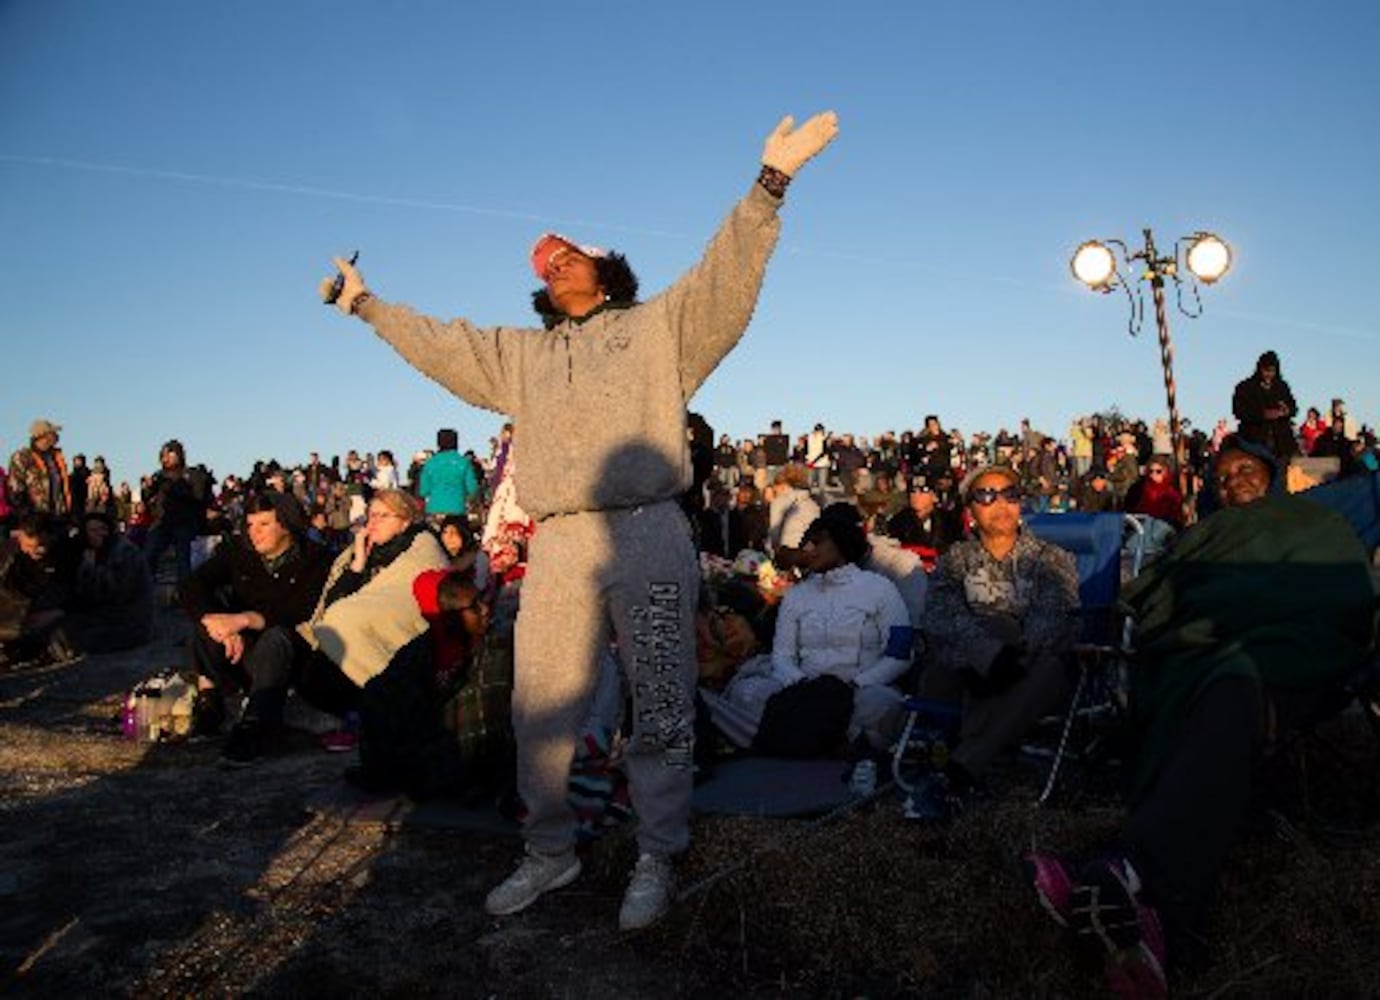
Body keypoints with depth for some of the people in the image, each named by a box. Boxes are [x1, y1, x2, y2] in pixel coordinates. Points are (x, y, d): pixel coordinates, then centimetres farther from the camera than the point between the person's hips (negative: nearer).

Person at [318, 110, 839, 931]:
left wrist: (768, 185, -9)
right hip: (558, 547, 4)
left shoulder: (659, 326, 13)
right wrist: (366, 305, 36)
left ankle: (657, 861, 15)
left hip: (649, 536, -3)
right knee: (541, 710, 5)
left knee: (661, 708, 1)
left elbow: (727, 276, 2)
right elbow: (436, 343, 32)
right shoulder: (520, 351, 25)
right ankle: (551, 852, 22)